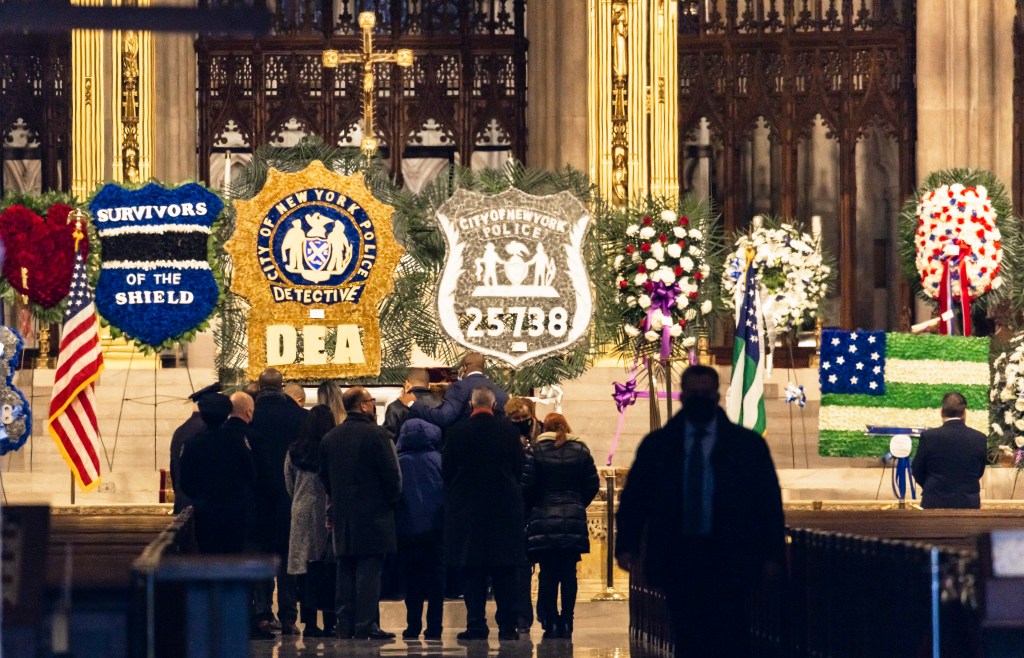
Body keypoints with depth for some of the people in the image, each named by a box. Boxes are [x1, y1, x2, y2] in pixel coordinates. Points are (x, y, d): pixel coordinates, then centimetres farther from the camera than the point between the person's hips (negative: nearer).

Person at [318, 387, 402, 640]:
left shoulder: (329, 438, 7)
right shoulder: (376, 435, -12)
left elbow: (324, 477, 13)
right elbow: (391, 474, -11)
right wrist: (393, 500, 4)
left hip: (342, 515, 6)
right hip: (373, 514, -6)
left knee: (345, 570, 9)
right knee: (369, 571, -4)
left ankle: (345, 625, 8)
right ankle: (366, 625, -8)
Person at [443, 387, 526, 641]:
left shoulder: (457, 431, -6)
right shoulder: (509, 431, -3)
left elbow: (446, 470, -1)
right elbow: (519, 469, 4)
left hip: (467, 508, -1)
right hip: (505, 509, 1)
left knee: (472, 573, 3)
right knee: (505, 573, 6)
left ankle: (476, 625, -1)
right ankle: (507, 626, 4)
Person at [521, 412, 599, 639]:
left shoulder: (536, 451, -4)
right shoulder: (581, 450, 4)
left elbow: (527, 486, -7)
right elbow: (593, 484, 5)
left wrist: (530, 511, 9)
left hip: (544, 519, -2)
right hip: (574, 519, 2)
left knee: (548, 574, 1)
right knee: (569, 573, 4)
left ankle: (550, 622, -2)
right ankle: (566, 623, 2)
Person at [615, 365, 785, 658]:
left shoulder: (748, 444, 5)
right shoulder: (657, 444, 9)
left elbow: (769, 502, 5)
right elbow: (633, 498, 10)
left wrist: (771, 554, -3)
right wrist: (627, 544, -3)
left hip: (729, 563, -2)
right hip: (678, 561, 2)